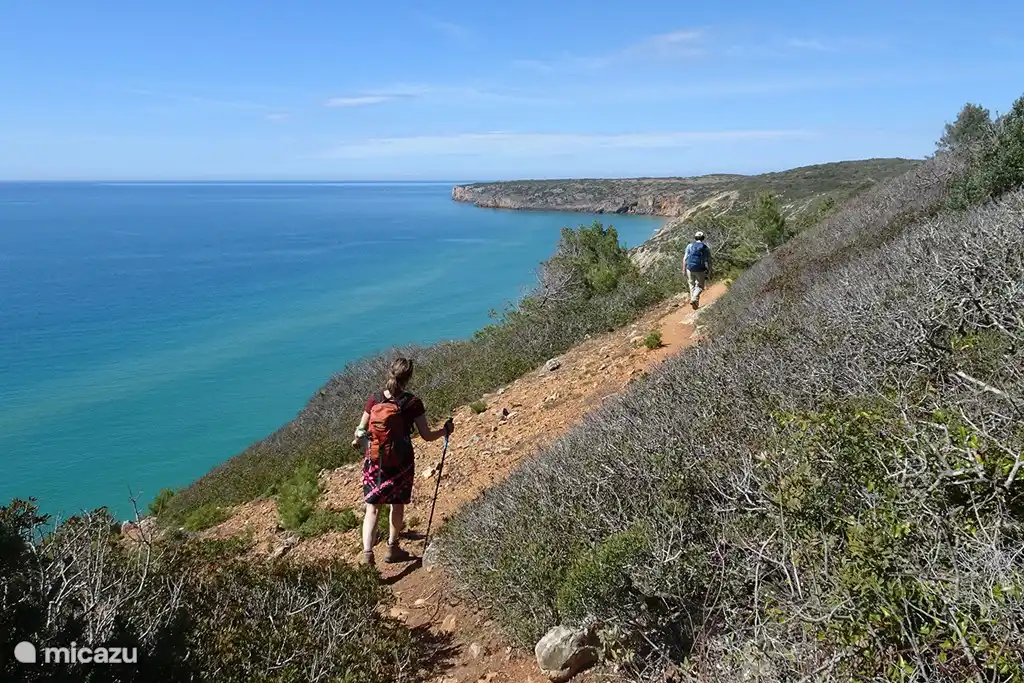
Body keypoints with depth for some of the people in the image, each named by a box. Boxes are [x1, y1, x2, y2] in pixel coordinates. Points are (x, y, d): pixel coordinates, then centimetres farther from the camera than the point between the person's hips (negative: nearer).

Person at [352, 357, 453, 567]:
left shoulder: (374, 399, -5)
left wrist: (357, 441, 27)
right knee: (398, 504, 20)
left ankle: (367, 553, -7)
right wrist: (446, 430, 11)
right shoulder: (412, 403, -13)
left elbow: (361, 430, 4)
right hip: (401, 462, -1)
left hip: (374, 461, 1)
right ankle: (392, 548, 34)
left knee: (372, 508, 6)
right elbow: (427, 435, -8)